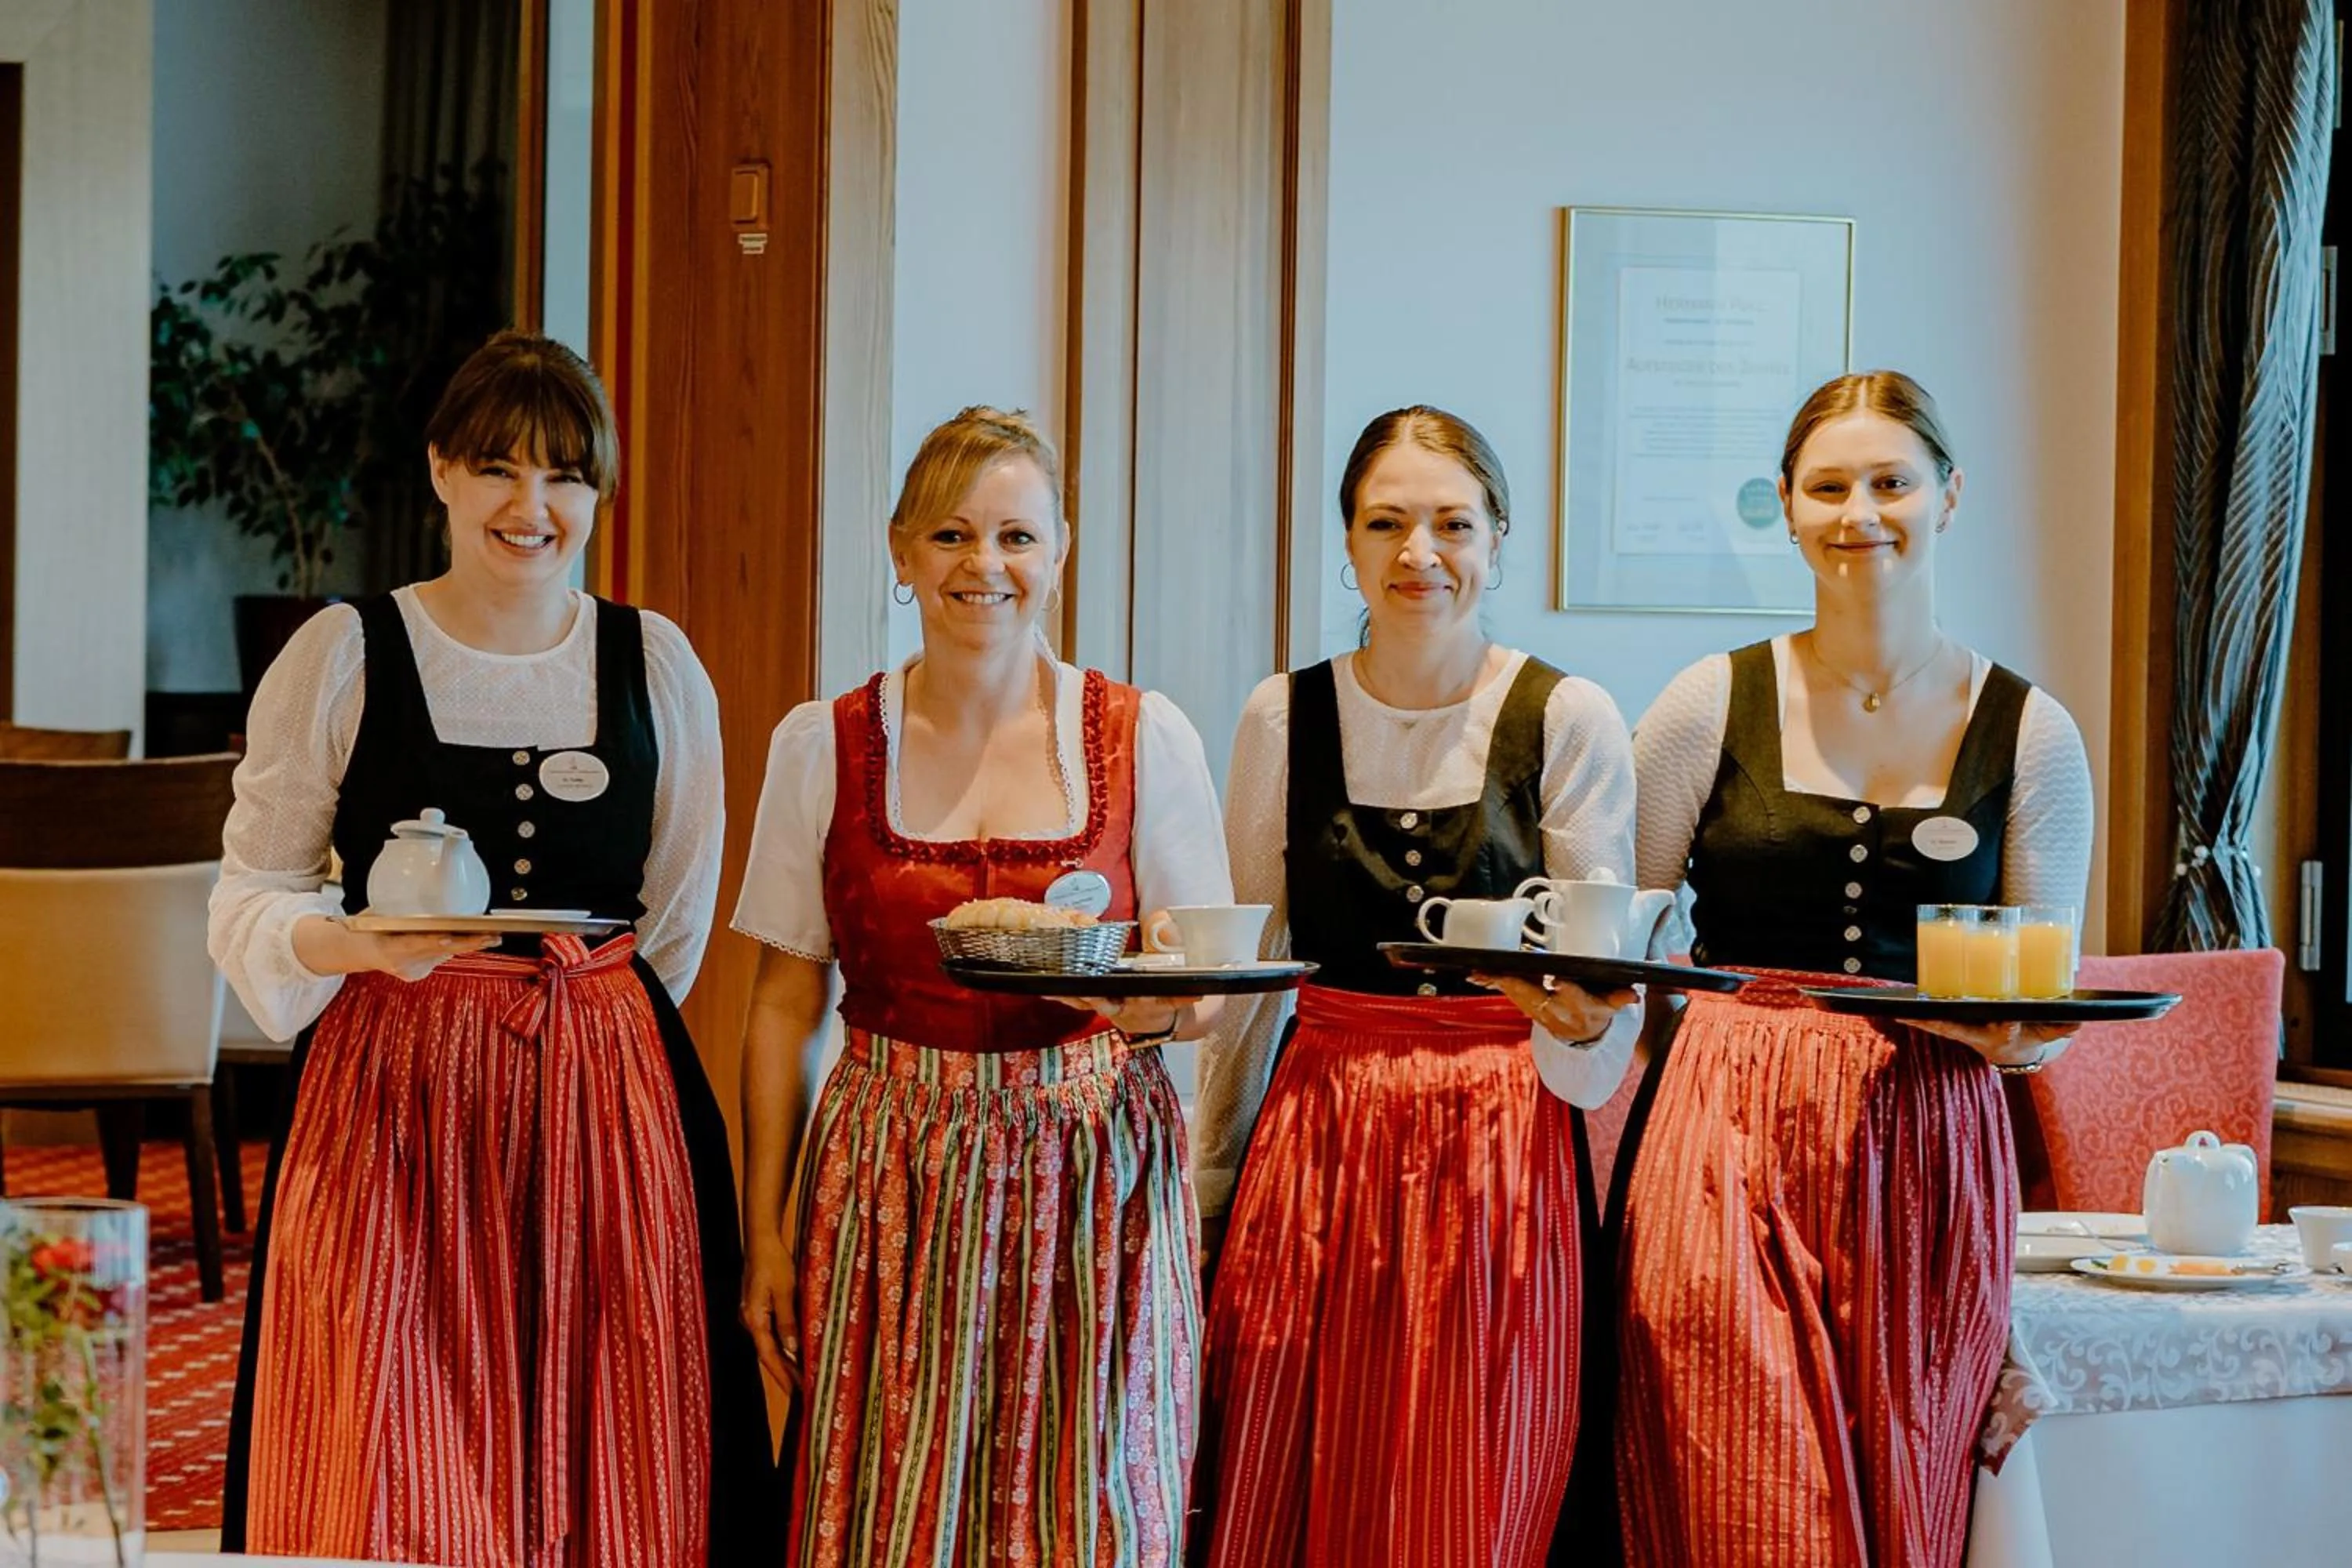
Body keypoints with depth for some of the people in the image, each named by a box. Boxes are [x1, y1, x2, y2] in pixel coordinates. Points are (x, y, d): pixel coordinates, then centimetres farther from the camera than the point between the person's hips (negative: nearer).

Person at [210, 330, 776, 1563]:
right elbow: (251, 893, 0)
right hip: (390, 1092, -2)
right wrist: (363, 941, -19)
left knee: (607, 1464, 1)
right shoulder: (346, 653, 1)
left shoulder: (657, 663, 8)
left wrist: (580, 1045, 12)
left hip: (605, 1103, 2)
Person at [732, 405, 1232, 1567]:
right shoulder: (823, 746, 3)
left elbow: (1210, 991, 6)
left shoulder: (1146, 739, 1)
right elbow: (784, 1008, 7)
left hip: (1092, 1178, 0)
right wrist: (764, 1235, 3)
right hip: (891, 1188, 1)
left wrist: (1160, 1004, -18)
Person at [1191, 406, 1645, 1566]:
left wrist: (1584, 1021, -25)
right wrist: (1203, 1188, 12)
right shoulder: (1283, 718, 6)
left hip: (1498, 1158, -2)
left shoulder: (1569, 720, -2)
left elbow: (1609, 978, -2)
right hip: (1314, 1150, 2)